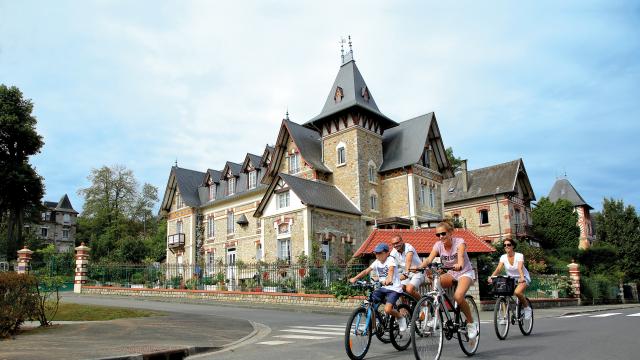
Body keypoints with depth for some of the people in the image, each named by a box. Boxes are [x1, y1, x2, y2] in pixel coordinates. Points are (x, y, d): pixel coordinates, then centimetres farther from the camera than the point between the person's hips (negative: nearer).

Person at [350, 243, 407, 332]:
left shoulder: (391, 260, -11)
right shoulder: (377, 262, 6)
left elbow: (391, 270, -33)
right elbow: (366, 271, -2)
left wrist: (389, 279, -55)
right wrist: (355, 278, -17)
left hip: (394, 289, -7)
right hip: (383, 288, 7)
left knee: (387, 310, -24)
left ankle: (401, 318, 7)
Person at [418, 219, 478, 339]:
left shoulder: (459, 242, -18)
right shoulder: (438, 245, -8)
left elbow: (461, 256, -39)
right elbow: (429, 259, -23)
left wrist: (459, 265, -62)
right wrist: (419, 267, -44)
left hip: (465, 272, -4)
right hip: (450, 274, 4)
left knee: (458, 296, -31)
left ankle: (471, 323, -7)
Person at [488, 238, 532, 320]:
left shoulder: (519, 256, -17)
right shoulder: (503, 257, -8)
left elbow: (520, 268, -33)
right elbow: (498, 268, -21)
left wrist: (522, 277, -52)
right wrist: (491, 276, -39)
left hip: (523, 278, -4)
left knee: (517, 292, -32)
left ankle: (527, 307, -3)